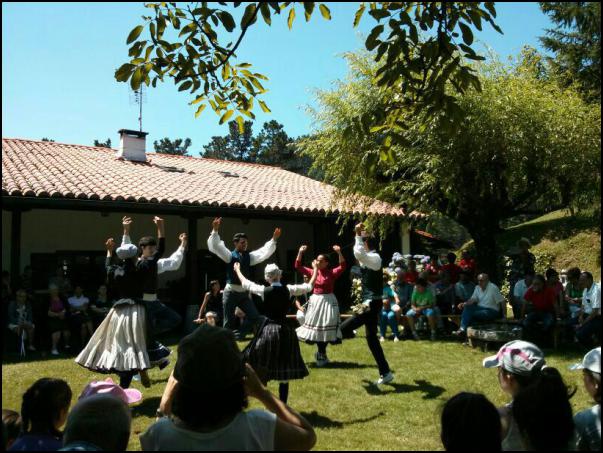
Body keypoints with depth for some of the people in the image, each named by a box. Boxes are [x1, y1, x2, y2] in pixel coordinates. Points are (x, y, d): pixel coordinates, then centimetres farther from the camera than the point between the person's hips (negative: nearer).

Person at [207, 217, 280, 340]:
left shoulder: (249, 256, 9)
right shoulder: (229, 255, -4)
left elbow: (265, 252, 5)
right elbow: (216, 246, -16)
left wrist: (274, 239, -6)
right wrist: (215, 230, -29)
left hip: (244, 292, 5)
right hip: (231, 292, -4)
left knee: (254, 316, 1)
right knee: (229, 320, 3)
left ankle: (238, 335, 17)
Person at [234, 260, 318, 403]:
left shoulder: (263, 290, -6)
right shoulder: (289, 290, -4)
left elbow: (245, 283, 11)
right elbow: (309, 286, 7)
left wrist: (237, 270, 28)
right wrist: (315, 269, 22)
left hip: (268, 330, -1)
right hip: (285, 331, 2)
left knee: (259, 369, 11)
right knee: (284, 373, 8)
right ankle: (282, 406, 13)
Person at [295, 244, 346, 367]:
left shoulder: (332, 273, -6)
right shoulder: (313, 272, 4)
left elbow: (342, 266, -21)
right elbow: (298, 266, 4)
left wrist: (339, 252, -31)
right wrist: (300, 253, -7)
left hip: (328, 302, -4)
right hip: (315, 301, 4)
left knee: (326, 329, 1)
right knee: (315, 328, 10)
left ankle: (321, 354, 19)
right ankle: (321, 354, 29)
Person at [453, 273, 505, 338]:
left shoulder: (493, 288, -11)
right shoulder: (477, 288, 9)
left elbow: (502, 301, -11)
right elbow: (473, 299, 3)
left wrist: (504, 314, -12)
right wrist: (464, 304, -16)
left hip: (491, 311, -6)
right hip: (480, 308, 6)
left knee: (471, 313, -29)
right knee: (467, 307, -23)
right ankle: (462, 329, -31)